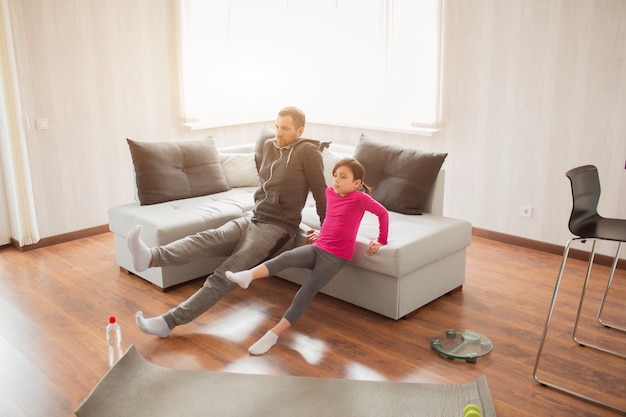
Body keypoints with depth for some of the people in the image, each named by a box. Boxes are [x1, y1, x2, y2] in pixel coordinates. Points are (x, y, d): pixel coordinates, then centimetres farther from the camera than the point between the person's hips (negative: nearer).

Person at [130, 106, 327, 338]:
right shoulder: (269, 146, 13)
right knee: (208, 238, -23)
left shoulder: (308, 151, -9)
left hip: (278, 229, -6)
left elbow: (321, 193, -8)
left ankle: (169, 321, -25)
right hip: (253, 219, 7)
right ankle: (150, 258, -45)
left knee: (225, 275, -19)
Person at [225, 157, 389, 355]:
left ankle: (273, 335, -14)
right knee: (286, 257, -25)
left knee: (305, 292, -15)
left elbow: (383, 213, -7)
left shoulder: (359, 198, -13)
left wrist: (381, 240, -2)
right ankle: (247, 276, -43)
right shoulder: (330, 192, 8)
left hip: (335, 256, -6)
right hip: (317, 247, 6)